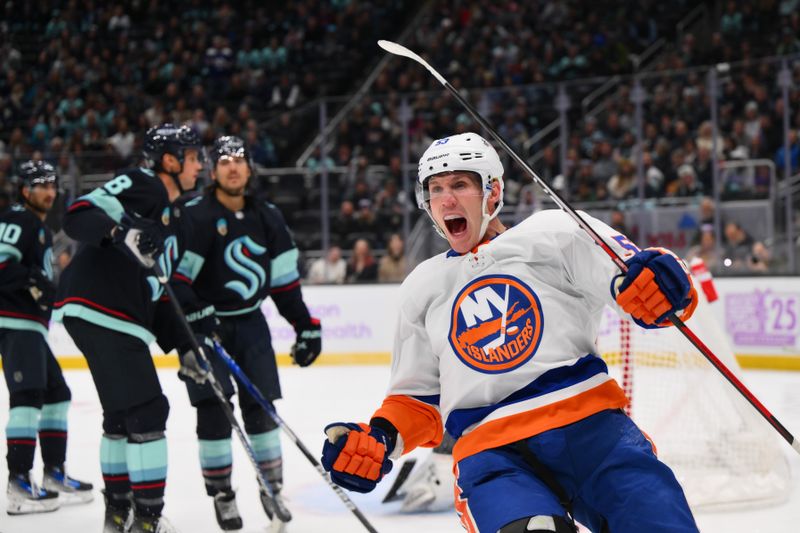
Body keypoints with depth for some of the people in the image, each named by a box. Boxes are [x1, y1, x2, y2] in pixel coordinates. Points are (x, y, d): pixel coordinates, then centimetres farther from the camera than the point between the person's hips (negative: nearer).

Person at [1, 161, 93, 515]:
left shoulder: (42, 230, 24)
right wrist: (33, 281, -27)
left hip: (32, 325, 11)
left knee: (57, 394, 16)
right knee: (28, 396, -19)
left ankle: (55, 475, 23)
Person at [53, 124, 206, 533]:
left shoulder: (167, 220, 25)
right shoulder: (139, 185, -4)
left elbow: (157, 295, 24)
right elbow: (78, 215, -19)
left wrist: (182, 345, 15)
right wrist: (123, 231, -35)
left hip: (122, 321, 11)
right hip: (97, 311, -11)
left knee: (122, 414, 19)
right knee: (147, 410, -11)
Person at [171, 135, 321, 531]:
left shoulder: (267, 218, 4)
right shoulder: (195, 216, -13)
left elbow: (285, 279, 10)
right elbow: (174, 275, -19)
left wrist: (307, 326, 7)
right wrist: (198, 318, -27)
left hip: (250, 321, 4)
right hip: (204, 323, -4)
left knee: (261, 405, 2)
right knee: (214, 408, -8)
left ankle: (272, 487, 13)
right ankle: (221, 494, 3)